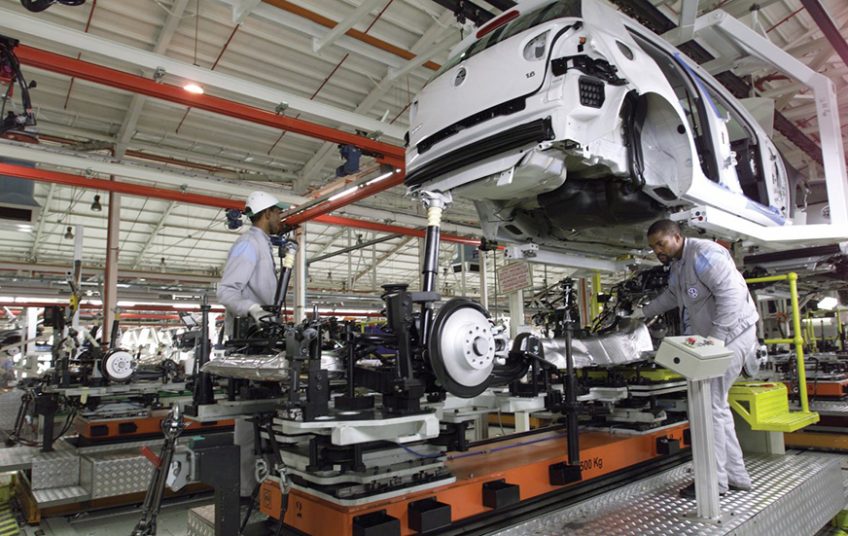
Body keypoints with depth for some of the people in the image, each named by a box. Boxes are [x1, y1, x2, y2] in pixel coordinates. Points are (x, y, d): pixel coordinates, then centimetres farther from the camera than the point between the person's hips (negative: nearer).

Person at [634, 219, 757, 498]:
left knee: (710, 406, -7)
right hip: (711, 339, 10)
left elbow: (731, 294, -26)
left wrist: (715, 340, -27)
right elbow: (672, 296, 30)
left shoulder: (703, 254, -18)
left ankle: (715, 481, 3)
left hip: (731, 333, -10)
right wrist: (644, 312, 23)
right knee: (716, 405, 13)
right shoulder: (676, 266, 12)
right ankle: (736, 476, 23)